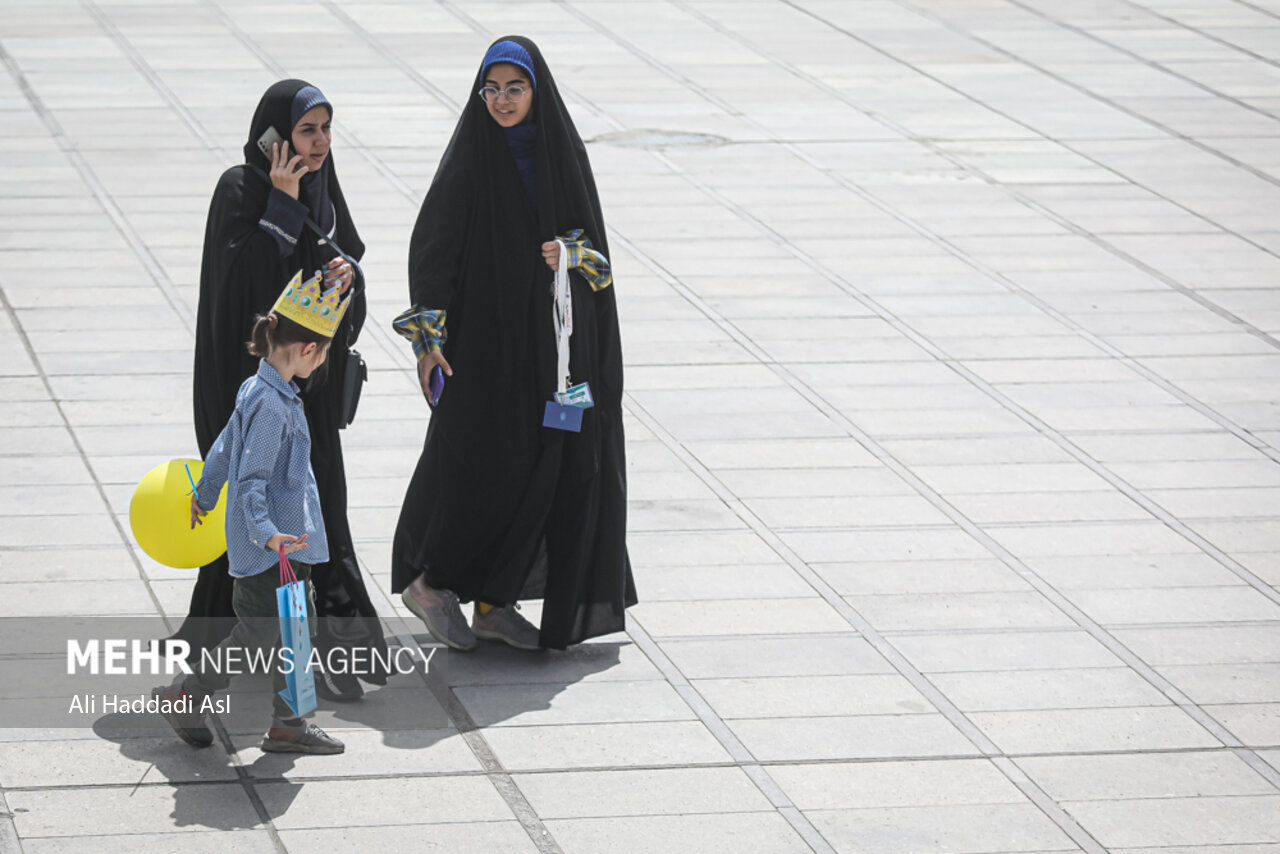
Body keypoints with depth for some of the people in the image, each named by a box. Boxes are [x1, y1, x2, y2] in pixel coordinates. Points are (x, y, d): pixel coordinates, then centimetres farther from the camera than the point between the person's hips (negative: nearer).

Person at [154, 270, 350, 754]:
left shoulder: (259, 390, 7)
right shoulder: (271, 404, -22)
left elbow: (226, 447, 21)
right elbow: (250, 479, -25)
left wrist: (205, 493, 35)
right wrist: (266, 532, -34)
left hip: (286, 540, 10)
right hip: (268, 550, -10)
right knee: (259, 634, -2)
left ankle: (289, 724, 18)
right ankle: (186, 699, 11)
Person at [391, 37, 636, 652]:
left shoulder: (563, 151, 5)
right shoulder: (470, 157, -8)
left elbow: (593, 235, 9)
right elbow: (431, 243, -8)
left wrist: (572, 252, -15)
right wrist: (429, 336, -14)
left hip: (547, 338, 5)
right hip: (486, 331, -5)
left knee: (540, 466, 4)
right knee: (481, 461, -6)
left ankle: (493, 602, 13)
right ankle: (431, 582, 14)